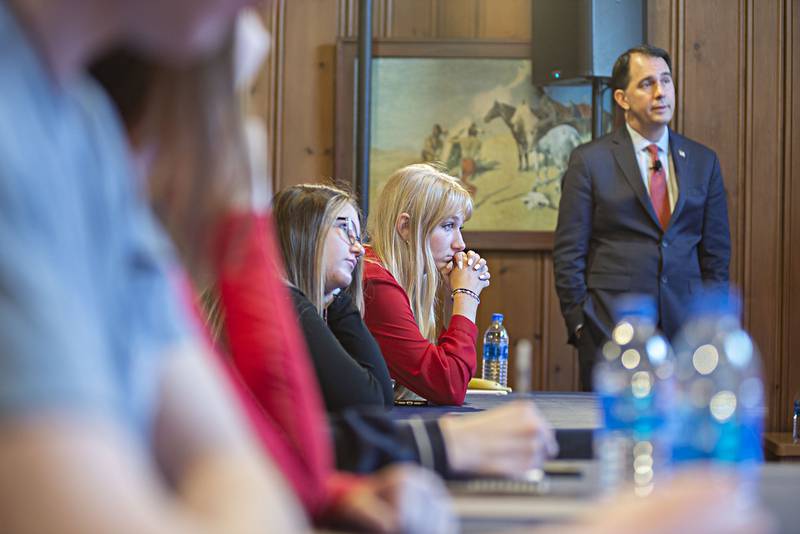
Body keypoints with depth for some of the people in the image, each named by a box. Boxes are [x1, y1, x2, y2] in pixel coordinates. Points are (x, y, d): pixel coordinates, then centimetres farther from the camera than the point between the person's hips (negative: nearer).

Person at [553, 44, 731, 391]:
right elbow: (568, 255, -1)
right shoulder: (589, 161, 0)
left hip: (685, 331, 3)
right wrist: (580, 324, -6)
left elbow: (716, 254, 12)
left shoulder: (703, 161, 10)